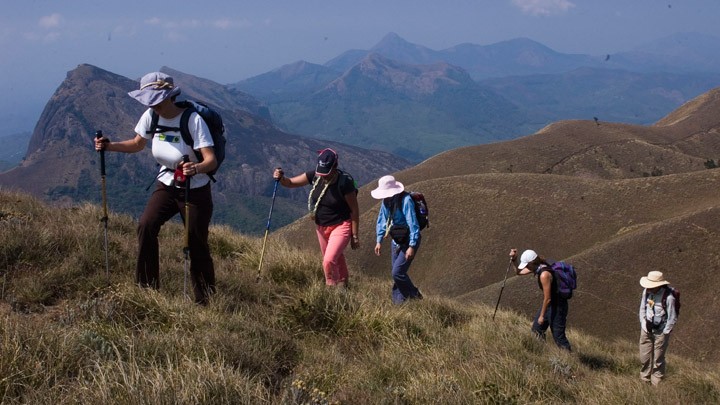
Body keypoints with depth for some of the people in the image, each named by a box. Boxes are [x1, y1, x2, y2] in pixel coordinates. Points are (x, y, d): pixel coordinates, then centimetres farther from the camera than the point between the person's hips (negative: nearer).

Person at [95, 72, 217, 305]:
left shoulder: (193, 120, -22)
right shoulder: (151, 116, -5)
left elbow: (211, 160, -29)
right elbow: (137, 145, 12)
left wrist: (196, 168, -51)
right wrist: (108, 146, -4)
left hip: (196, 191, -5)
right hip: (167, 185, 5)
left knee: (197, 244, -1)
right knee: (146, 225, -18)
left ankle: (205, 301, 18)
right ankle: (146, 288, -7)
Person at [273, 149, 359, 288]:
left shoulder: (344, 182, -24)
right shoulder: (315, 176, -10)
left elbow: (354, 209, -16)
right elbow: (291, 183, -3)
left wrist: (355, 236, -13)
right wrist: (281, 178, -27)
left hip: (341, 226, -6)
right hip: (321, 226, 6)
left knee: (329, 261, -19)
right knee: (336, 258, 23)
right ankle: (342, 283, 48)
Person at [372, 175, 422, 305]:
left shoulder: (405, 200, -24)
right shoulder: (386, 201, 0)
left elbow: (413, 224, -24)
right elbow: (381, 221, 13)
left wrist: (411, 246, -25)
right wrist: (379, 241, 6)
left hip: (409, 241, -8)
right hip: (396, 241, 8)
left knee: (397, 272, -13)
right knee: (397, 274, 10)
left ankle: (415, 297, 6)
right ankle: (398, 301, 21)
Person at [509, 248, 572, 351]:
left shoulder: (544, 274, -29)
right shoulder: (538, 267, -1)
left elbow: (547, 298, -25)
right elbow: (519, 272, 14)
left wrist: (542, 316, -15)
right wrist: (513, 260, -4)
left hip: (557, 306, -10)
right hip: (550, 304, 10)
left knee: (558, 336, -3)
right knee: (536, 329, 18)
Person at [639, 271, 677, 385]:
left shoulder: (668, 297, -22)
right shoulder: (646, 292, -6)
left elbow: (672, 318, -12)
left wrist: (665, 333, -9)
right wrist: (643, 326, 8)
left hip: (661, 332, -5)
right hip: (647, 330, 5)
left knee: (658, 359, 4)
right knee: (644, 358, 11)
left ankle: (656, 383, 16)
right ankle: (644, 380, 27)